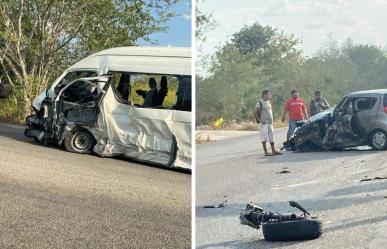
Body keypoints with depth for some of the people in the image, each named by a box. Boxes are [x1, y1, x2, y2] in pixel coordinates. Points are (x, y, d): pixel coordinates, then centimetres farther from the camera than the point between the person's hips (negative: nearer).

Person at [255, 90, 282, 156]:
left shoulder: (268, 102, 15)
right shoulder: (260, 102, -10)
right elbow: (255, 111, -16)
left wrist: (271, 119, 15)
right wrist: (259, 120, -16)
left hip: (270, 122, 8)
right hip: (264, 123, -8)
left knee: (271, 136, 10)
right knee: (264, 137, -4)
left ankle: (273, 151, 16)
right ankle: (266, 152, -1)